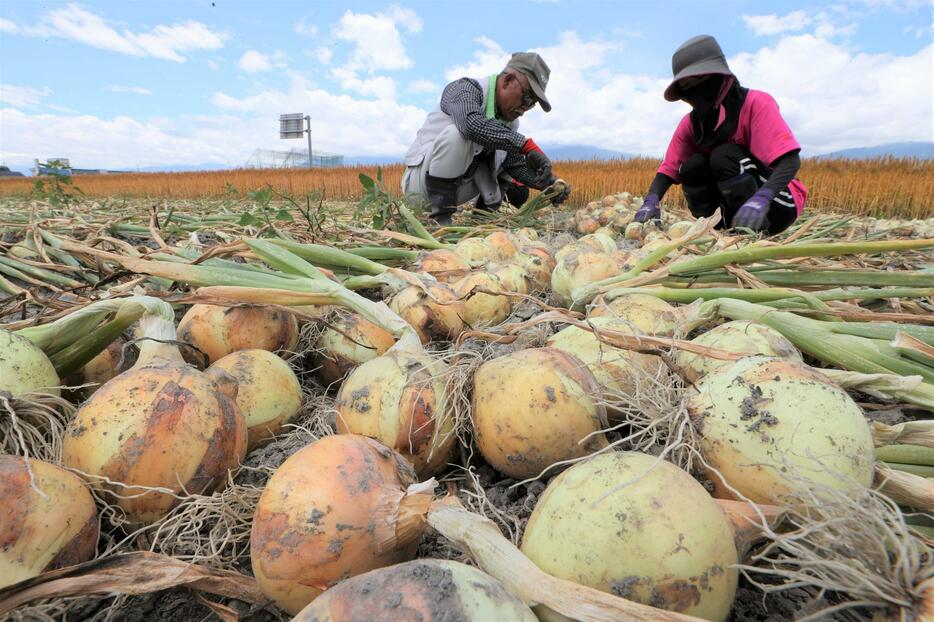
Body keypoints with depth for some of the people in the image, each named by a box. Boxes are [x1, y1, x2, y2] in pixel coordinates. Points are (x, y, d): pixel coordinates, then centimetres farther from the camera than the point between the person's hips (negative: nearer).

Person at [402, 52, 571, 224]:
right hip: (421, 177, -7)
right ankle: (440, 213, -25)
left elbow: (517, 165, 1)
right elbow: (472, 124, -39)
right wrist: (527, 145, -44)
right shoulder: (466, 88, -17)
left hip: (454, 187, 7)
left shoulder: (510, 122, 4)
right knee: (456, 133, -33)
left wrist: (549, 183, -17)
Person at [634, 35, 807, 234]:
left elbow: (790, 160, -27)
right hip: (739, 203, 5)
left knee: (724, 156, -26)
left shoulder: (756, 103, -17)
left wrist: (761, 198, -46)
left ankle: (755, 231, -18)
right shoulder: (690, 123, -1)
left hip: (778, 204, -5)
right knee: (692, 166, -17)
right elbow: (669, 168, -3)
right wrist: (652, 200, -25)